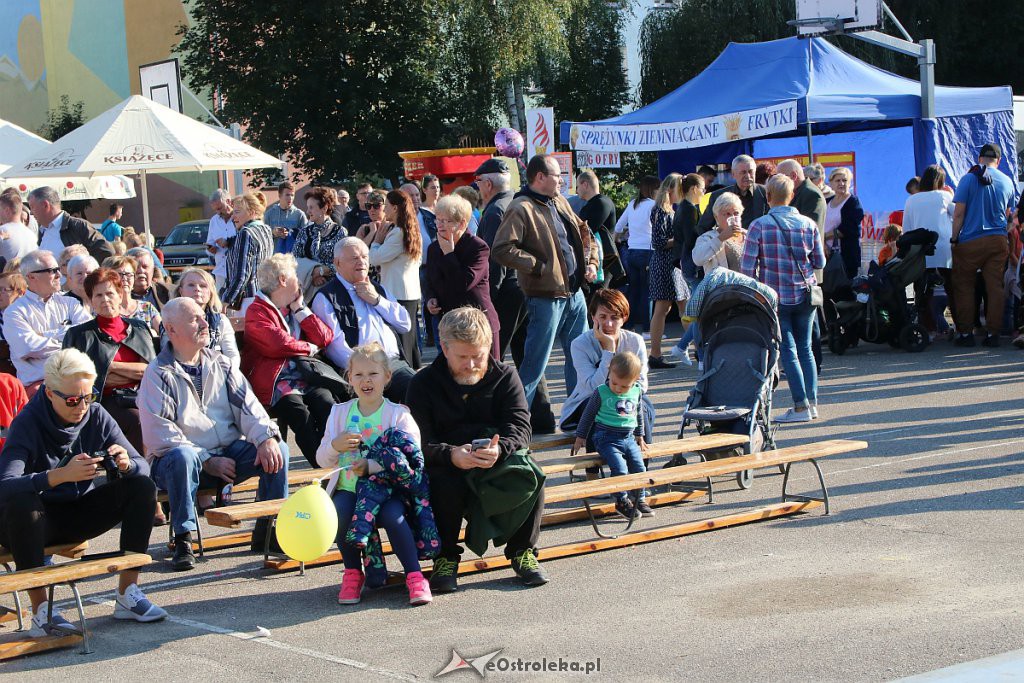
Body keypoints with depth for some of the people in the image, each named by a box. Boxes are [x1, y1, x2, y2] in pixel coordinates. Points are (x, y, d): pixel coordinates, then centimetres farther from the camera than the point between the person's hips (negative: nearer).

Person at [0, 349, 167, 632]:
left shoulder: (97, 416, -5)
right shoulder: (28, 423, -20)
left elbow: (142, 466, -4)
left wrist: (126, 464, -29)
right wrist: (61, 475, -50)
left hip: (79, 517, 5)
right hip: (36, 523, -5)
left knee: (143, 487, -14)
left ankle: (127, 592, -12)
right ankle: (40, 608, -28)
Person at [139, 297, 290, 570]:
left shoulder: (221, 365, 14)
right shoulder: (158, 374, -3)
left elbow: (247, 405, 4)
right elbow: (160, 436, -12)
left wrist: (266, 437, -18)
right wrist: (208, 462, -18)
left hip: (229, 455, 5)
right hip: (185, 460, -5)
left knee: (277, 449, -18)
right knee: (182, 456, -38)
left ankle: (267, 529, -6)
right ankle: (183, 539, -27)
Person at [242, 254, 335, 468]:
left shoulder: (295, 309, 27)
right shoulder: (257, 312, 5)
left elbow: (325, 338, 16)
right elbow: (279, 344, -12)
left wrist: (300, 309, 12)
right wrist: (309, 348, 4)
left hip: (305, 377, 5)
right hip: (275, 383, -5)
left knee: (328, 405, -28)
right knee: (301, 415, -34)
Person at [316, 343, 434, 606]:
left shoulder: (398, 415, -1)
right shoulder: (340, 412, 11)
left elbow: (410, 458, -15)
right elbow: (322, 460, 13)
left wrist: (371, 466, -28)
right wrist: (335, 446, -12)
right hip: (349, 488, 3)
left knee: (394, 516, -33)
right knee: (341, 512, -29)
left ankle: (414, 575, -18)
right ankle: (352, 573, -7)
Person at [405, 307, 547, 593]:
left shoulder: (505, 376, 1)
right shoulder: (423, 383, -3)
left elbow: (519, 426, -11)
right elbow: (420, 440, -14)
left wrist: (499, 449, -36)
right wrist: (452, 455, -36)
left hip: (499, 461, 2)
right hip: (446, 465, -1)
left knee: (531, 477, -28)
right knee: (444, 484, -36)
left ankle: (522, 551, -7)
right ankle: (445, 558, -13)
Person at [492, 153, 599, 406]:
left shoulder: (560, 203, 13)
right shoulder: (521, 209, -14)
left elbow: (584, 233, 27)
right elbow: (502, 250, -24)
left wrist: (591, 261, 11)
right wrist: (538, 266, -20)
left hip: (575, 293, 8)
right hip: (546, 297, -8)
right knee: (535, 364, -4)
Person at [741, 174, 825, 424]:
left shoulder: (759, 226, -11)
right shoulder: (808, 224, -2)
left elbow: (747, 267, -12)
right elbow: (820, 263, 6)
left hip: (775, 297, -3)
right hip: (805, 296, 3)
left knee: (788, 351, 1)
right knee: (805, 348, 16)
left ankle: (801, 405, -4)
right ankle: (812, 400, 14)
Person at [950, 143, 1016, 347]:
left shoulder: (969, 179, -6)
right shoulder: (1007, 181, 6)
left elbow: (958, 213, -8)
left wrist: (954, 239, -1)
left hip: (971, 241, -3)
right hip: (999, 240, 3)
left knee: (964, 286, 6)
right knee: (995, 286, 5)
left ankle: (965, 332, 4)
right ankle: (993, 333, 4)